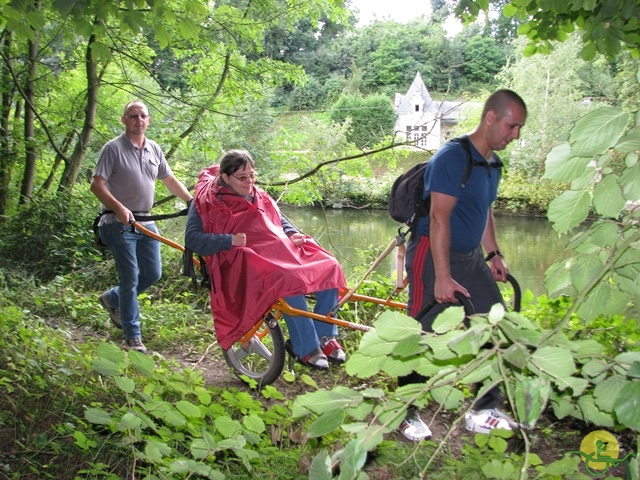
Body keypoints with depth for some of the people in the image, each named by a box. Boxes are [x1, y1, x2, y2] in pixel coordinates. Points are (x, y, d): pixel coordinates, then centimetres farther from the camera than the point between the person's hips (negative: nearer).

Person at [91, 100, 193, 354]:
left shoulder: (154, 149, 11)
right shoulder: (113, 148, -8)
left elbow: (170, 180, 17)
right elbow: (97, 185, -14)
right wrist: (119, 208, -27)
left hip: (145, 221, 7)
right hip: (120, 222, -6)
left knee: (153, 274, 8)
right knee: (130, 278, -5)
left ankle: (113, 299, 33)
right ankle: (133, 336, 6)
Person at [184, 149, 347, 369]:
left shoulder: (259, 197, 23)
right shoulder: (208, 202, 2)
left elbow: (280, 220, 32)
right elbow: (192, 239, -6)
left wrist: (292, 234, 8)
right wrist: (230, 240, -19)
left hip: (282, 252, 8)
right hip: (245, 261, -7)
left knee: (329, 267, -13)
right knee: (290, 282, -36)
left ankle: (325, 336, -2)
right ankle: (306, 349, -21)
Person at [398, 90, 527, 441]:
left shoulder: (493, 162, 10)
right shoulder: (453, 157, -18)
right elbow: (439, 218, -22)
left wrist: (494, 254, 14)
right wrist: (442, 277, -25)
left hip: (470, 256, 9)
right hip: (433, 254, -9)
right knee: (424, 336, -4)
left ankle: (484, 411, 19)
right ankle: (406, 414, 13)